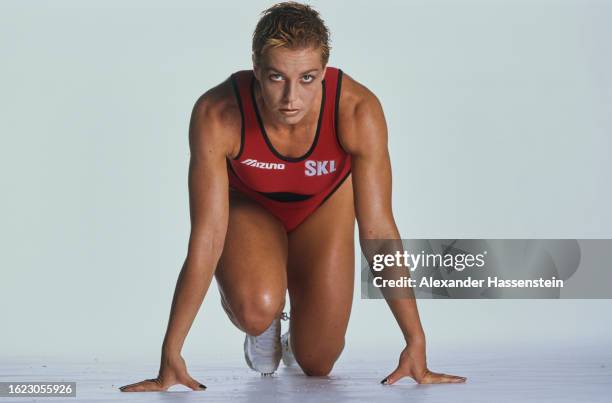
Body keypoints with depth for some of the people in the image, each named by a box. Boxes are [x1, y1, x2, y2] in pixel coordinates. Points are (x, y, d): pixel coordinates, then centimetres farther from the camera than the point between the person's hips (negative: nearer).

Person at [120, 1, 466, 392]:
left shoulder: (358, 110, -37)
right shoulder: (217, 115, -38)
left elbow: (377, 229, -31)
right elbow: (206, 238, -33)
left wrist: (416, 343, -29)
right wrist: (171, 355, -33)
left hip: (324, 207, 1)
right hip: (247, 207, -1)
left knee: (317, 365, -1)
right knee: (257, 311, -32)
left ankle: (298, 336, 37)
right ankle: (265, 324, 7)